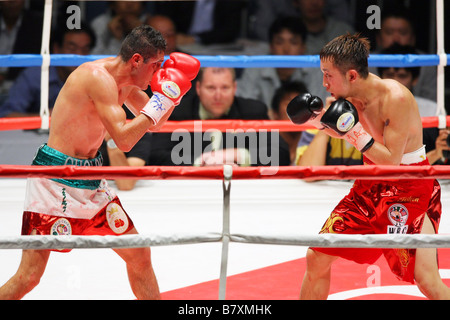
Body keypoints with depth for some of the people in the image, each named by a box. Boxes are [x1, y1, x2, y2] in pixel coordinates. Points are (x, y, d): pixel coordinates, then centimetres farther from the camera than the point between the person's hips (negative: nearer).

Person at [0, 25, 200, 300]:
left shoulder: (125, 83, 7)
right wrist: (163, 97, -22)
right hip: (56, 179, -9)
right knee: (29, 276, -11)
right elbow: (124, 139, -28)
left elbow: (152, 123, 21)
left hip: (91, 180, 9)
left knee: (140, 256, 12)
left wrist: (174, 93, 3)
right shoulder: (99, 77, -21)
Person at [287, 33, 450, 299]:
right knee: (317, 256, 4)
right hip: (371, 185, 7)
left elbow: (391, 161, -24)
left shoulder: (397, 98, -26)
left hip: (410, 189, -7)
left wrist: (356, 134, -31)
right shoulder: (350, 93, -5)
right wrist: (320, 120, -2)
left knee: (426, 279, -15)